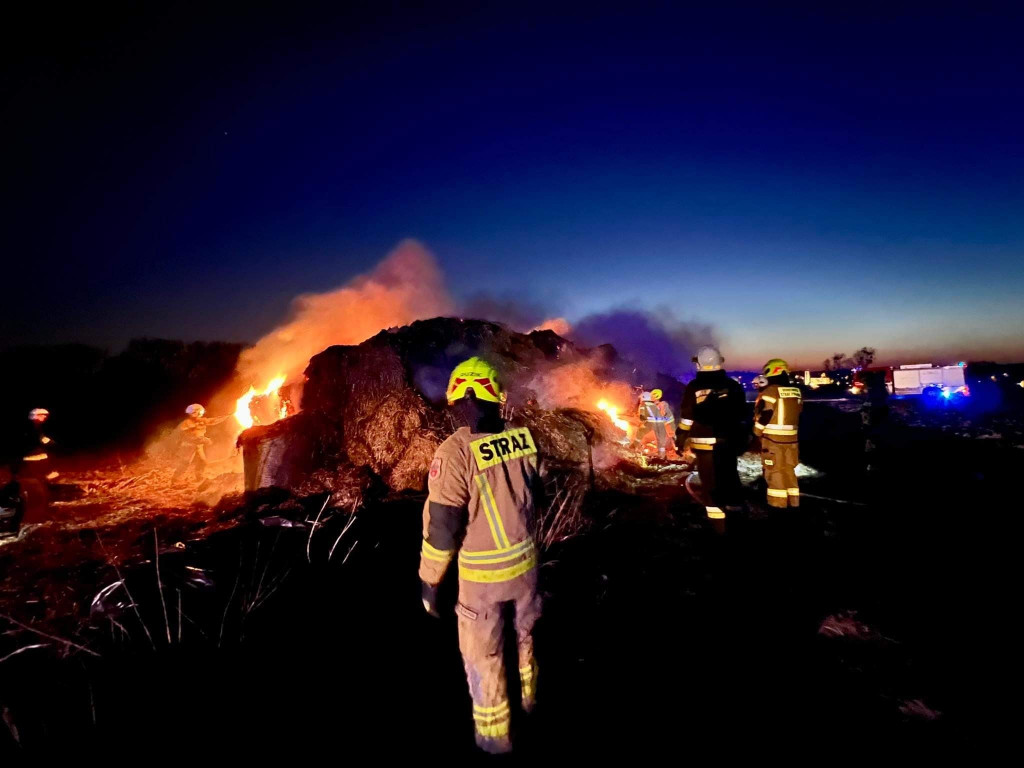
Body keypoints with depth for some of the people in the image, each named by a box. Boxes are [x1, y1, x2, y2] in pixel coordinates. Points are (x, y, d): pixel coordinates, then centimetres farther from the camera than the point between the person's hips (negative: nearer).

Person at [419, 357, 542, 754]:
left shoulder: (456, 450, -25)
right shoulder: (523, 437, -9)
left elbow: (442, 525, -21)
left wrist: (429, 580, -7)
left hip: (482, 572, -5)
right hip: (526, 560, 6)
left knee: (483, 654, 18)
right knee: (525, 634, 30)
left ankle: (495, 734, 37)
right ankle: (530, 695, 55)